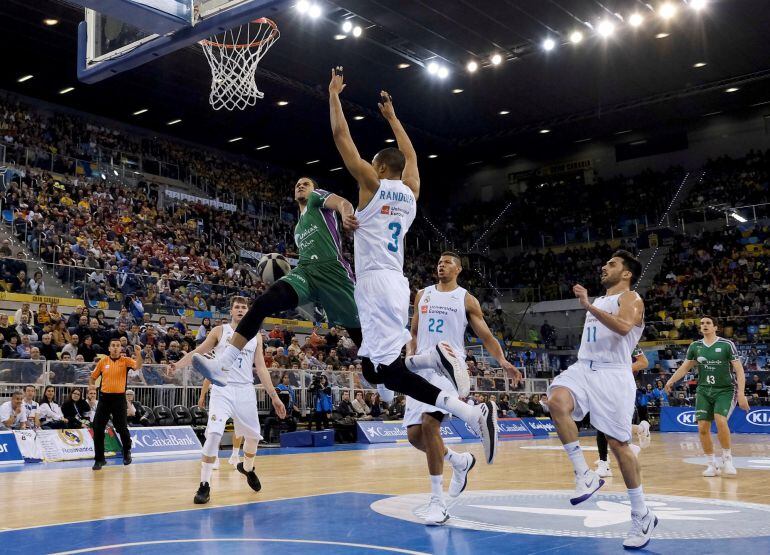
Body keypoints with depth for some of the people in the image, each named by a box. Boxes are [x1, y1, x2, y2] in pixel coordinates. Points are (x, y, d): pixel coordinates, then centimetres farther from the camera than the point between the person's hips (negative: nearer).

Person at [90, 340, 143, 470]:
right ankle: (99, 459, 11)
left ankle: (127, 452, 31)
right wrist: (92, 385, -4)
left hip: (119, 398, -2)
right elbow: (92, 377, 16)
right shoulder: (103, 361, 6)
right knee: (98, 429, -1)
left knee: (122, 428, 4)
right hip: (105, 397, 2)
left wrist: (139, 355, -39)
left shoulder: (125, 360, -1)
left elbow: (138, 365, -21)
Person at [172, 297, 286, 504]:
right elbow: (198, 352, 1)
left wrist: (274, 396, 5)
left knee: (253, 436, 13)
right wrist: (177, 365, -18)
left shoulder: (255, 336, 10)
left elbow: (261, 368, 9)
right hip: (222, 389, -3)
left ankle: (247, 467, 43)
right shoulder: (220, 331, 3)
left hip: (245, 391, 4)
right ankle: (204, 485, -10)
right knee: (214, 434, -20)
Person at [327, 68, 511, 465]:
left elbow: (341, 136, 3)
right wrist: (391, 115, 44)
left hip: (374, 281, -7)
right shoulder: (410, 191, 15)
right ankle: (434, 357, -14)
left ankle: (472, 414, -33)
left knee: (380, 368, -17)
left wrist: (334, 95, 15)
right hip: (396, 282, 8)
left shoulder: (372, 184, -1)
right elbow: (409, 154, 35)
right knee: (381, 362, 15)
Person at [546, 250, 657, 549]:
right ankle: (584, 474, -18)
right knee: (556, 401, -28)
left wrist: (588, 306, -24)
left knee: (618, 444, -4)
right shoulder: (597, 301, 25)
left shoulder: (630, 299, 1)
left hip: (612, 375, -6)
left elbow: (623, 327, -22)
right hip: (583, 368, 6)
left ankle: (642, 516, 12)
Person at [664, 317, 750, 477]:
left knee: (720, 421, -26)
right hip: (703, 391, 4)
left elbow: (739, 369, -9)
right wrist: (671, 381, 4)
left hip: (725, 390, -4)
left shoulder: (727, 345, -7)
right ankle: (713, 464, 11)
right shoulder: (695, 346, 4)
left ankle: (727, 458, -5)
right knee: (702, 428, -5)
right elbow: (685, 367, 15)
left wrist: (741, 393, -18)